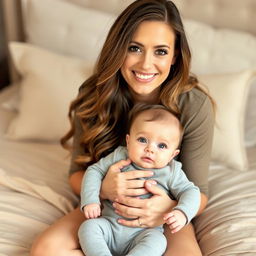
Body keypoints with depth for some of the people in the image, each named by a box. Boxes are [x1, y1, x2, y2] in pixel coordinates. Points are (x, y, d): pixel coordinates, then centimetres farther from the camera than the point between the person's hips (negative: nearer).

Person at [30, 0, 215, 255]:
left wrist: (169, 207, -36)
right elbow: (77, 173, -5)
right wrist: (103, 188, -29)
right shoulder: (94, 96, -13)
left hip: (167, 216, -1)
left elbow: (198, 193, -11)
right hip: (105, 206, 2)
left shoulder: (195, 106, -19)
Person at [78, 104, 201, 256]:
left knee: (157, 241, -31)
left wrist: (182, 212, -22)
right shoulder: (119, 157, 2)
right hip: (110, 224, 2)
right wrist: (90, 200, -9)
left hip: (144, 232, -2)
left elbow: (190, 191, 0)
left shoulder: (171, 172, 0)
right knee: (88, 227, -23)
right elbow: (94, 171, 6)